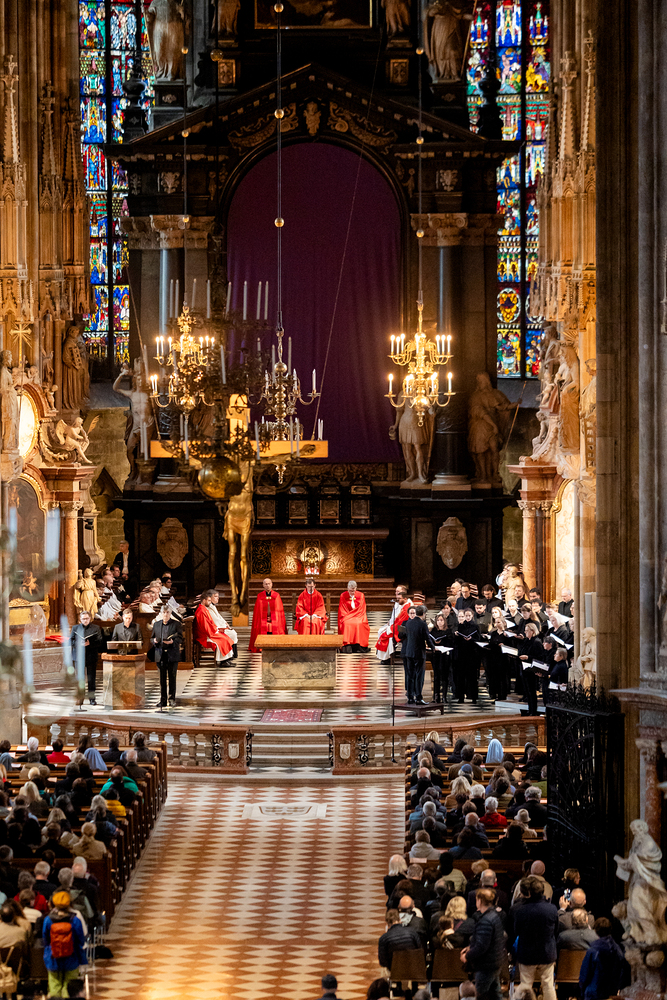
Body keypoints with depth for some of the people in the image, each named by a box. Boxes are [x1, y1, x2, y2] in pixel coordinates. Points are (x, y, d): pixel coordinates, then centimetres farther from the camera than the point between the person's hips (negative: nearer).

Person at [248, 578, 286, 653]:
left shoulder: (276, 596, 6)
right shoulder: (260, 596, 7)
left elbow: (280, 611, 6)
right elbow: (257, 611, 8)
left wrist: (282, 623, -1)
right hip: (263, 623, 0)